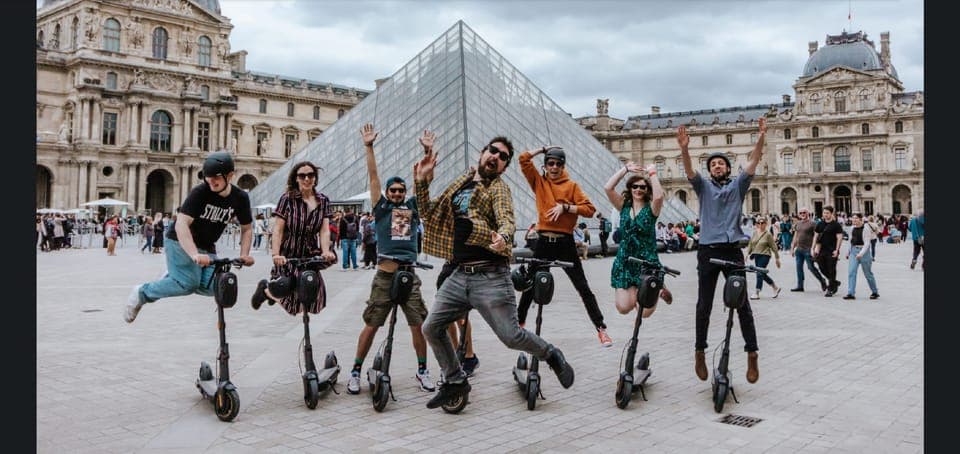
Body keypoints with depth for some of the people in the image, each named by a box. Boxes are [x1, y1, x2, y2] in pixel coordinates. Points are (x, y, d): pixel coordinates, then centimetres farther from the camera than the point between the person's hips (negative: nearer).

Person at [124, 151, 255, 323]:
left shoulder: (240, 198, -7)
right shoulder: (200, 192, -21)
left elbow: (247, 228, 6)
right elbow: (181, 224, -29)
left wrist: (244, 254, -10)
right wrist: (195, 254, -42)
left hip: (207, 248, 5)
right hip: (181, 243, -5)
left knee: (211, 287, -17)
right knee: (189, 283, -25)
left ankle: (172, 277, 13)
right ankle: (142, 292, -1)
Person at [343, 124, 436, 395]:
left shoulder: (412, 207, 12)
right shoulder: (381, 208, 6)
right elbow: (373, 176, 1)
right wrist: (369, 147, -3)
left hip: (409, 275, 2)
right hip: (384, 276, -2)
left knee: (419, 325, 2)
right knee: (371, 326, 2)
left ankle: (422, 371, 17)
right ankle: (356, 371, 14)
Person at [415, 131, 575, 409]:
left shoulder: (498, 187, -1)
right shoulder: (460, 185, 16)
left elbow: (507, 218, -19)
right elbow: (428, 213, 17)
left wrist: (502, 236, -43)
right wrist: (421, 181, 3)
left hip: (490, 276, -6)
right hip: (459, 275, 6)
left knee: (512, 336, -8)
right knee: (431, 329, 4)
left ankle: (551, 355, 22)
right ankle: (455, 382, 23)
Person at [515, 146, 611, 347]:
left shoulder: (571, 185, 4)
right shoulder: (538, 182, 8)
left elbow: (589, 209, -5)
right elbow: (523, 159, 1)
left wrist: (565, 207, -14)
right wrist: (544, 149, 7)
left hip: (565, 243, -2)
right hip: (544, 242, 2)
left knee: (583, 288, 0)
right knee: (530, 286, 11)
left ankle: (601, 329, 3)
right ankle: (519, 323, 28)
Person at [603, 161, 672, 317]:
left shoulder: (651, 208, -2)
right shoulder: (624, 206, 6)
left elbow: (658, 196, -26)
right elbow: (607, 188, -9)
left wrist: (652, 173, -15)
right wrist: (626, 169, -8)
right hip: (624, 262, 3)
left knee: (644, 312, -4)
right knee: (623, 308, -9)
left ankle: (658, 288, 29)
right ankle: (634, 292, 27)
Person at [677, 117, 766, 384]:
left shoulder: (738, 185, 12)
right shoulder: (703, 186, 11)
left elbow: (753, 162, 1)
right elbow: (689, 170, -7)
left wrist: (761, 136, -12)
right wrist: (684, 149, -24)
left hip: (733, 250, 0)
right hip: (708, 251, 0)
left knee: (742, 304, -1)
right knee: (704, 305, 4)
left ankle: (752, 354, 2)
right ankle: (699, 352, 15)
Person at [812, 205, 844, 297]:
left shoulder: (836, 225, -5)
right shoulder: (820, 225, 9)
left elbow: (839, 238, -8)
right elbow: (816, 236, 13)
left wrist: (836, 250, -15)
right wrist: (814, 249, 5)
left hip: (832, 251, -5)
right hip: (822, 250, 5)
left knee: (831, 270, -2)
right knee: (823, 269, 7)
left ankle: (830, 289, 5)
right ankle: (835, 282, 28)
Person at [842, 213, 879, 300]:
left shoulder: (865, 229, -12)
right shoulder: (852, 229, 6)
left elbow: (867, 243, -16)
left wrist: (861, 253, -26)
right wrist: (848, 252, 17)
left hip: (864, 251, -5)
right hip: (853, 251, 5)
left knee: (868, 273, 6)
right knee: (851, 272, -8)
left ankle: (875, 292, 25)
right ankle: (851, 293, -9)